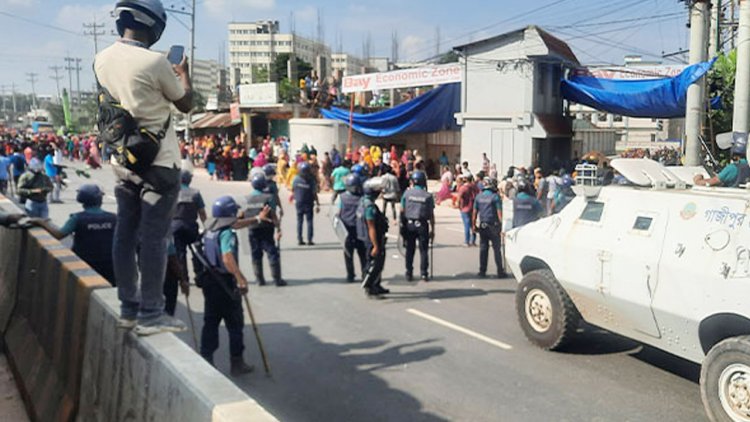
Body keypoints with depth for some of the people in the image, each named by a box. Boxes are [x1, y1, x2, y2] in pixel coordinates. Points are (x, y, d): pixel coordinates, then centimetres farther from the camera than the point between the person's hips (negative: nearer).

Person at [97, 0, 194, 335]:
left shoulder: (102, 60, 5)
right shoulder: (154, 62, -16)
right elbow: (185, 105, -2)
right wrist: (184, 75, 16)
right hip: (159, 161, -7)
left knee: (125, 233, 11)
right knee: (153, 237, -3)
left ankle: (129, 308, 22)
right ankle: (151, 314, 3)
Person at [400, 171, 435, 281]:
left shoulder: (407, 193, -1)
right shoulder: (428, 196, -3)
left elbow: (402, 211, 0)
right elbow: (431, 215, -1)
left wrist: (403, 224, 11)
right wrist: (432, 230, 6)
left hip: (409, 224, 2)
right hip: (422, 224, -1)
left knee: (410, 250, 9)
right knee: (423, 250, 6)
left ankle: (409, 273, 13)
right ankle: (424, 273, 7)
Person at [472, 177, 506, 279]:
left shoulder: (478, 197, 6)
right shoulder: (495, 197, -9)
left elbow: (475, 212, 8)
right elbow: (499, 213, -11)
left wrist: (473, 225, 15)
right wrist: (502, 225, -8)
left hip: (482, 226, 4)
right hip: (493, 226, -4)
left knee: (483, 249, 9)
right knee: (496, 249, 2)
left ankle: (482, 271, 10)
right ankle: (500, 272, 5)